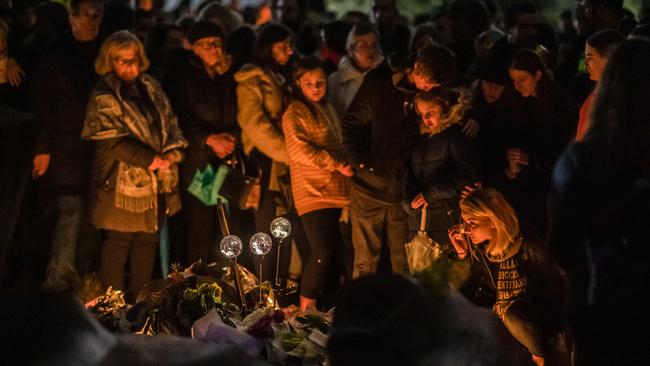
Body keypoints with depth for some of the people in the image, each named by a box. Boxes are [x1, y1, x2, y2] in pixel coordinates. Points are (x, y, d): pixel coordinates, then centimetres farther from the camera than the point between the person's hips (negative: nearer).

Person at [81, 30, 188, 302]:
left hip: (156, 182, 6)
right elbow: (115, 142, -16)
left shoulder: (151, 87, 10)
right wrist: (152, 160, -20)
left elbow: (169, 122, 10)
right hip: (122, 182, -6)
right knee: (119, 241, 2)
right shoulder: (103, 98, -9)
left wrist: (172, 152, -9)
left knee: (148, 240, 12)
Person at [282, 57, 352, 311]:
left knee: (335, 251, 8)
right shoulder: (295, 113, -7)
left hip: (333, 192, 8)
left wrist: (346, 166, 15)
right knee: (322, 251, -13)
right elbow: (299, 150, -18)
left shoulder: (327, 108, 19)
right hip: (313, 193, -8)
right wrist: (337, 165, -18)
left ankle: (328, 304, 16)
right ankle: (306, 307, -4)